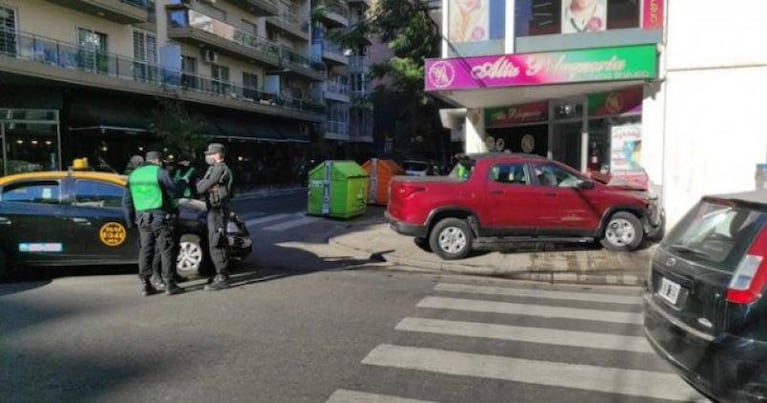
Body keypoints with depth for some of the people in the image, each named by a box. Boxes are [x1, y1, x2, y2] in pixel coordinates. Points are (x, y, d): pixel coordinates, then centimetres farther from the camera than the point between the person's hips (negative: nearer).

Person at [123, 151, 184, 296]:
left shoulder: (134, 175, 14)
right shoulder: (160, 172, -4)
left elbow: (126, 201, 16)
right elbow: (173, 193, -6)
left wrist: (130, 221, 21)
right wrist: (174, 209, 13)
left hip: (142, 218, 5)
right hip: (160, 217, -5)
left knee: (145, 250, 10)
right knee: (166, 250, 0)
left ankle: (146, 284, 11)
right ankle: (169, 284, 1)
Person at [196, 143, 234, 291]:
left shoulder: (220, 169, -15)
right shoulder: (214, 169, 18)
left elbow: (201, 188, -17)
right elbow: (200, 188, 11)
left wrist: (201, 183, 3)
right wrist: (203, 183, -9)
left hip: (217, 211, -11)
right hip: (214, 210, 11)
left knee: (216, 245, -10)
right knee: (218, 244, 16)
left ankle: (222, 279, -6)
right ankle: (222, 274, 26)